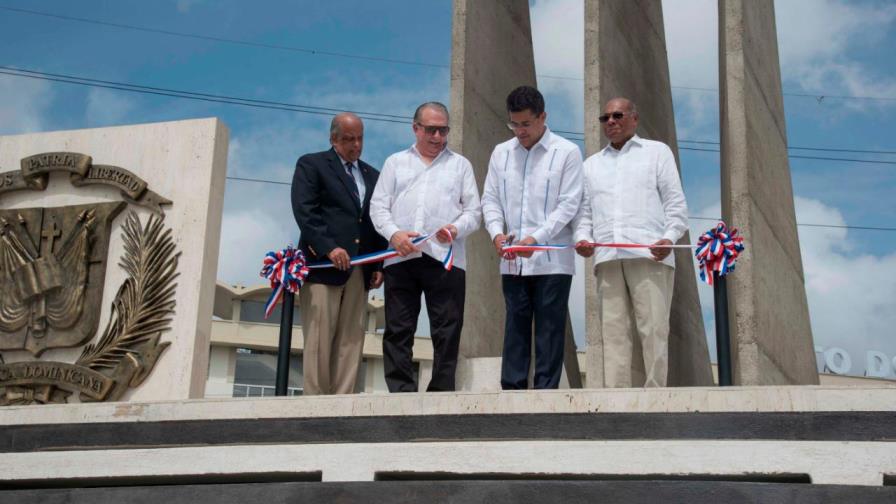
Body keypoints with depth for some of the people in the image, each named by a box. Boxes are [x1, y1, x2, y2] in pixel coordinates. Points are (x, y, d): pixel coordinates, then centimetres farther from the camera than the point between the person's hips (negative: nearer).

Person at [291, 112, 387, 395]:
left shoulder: (372, 175, 23)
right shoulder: (311, 165, 7)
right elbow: (305, 211, -6)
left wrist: (379, 265, 6)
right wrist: (329, 248, -18)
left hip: (360, 271, 5)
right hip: (323, 264, -5)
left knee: (351, 344, -1)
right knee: (319, 342, -8)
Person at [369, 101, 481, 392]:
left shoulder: (460, 164, 17)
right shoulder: (395, 163, 18)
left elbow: (473, 211, 10)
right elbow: (378, 206, 10)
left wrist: (456, 229, -11)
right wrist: (394, 233, -9)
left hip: (445, 258, -1)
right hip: (401, 257, 1)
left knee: (447, 332, -3)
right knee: (398, 330, -1)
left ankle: (441, 394, 0)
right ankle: (400, 393, 2)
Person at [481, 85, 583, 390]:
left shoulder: (567, 153, -1)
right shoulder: (501, 153, 12)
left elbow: (568, 204, -7)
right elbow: (490, 199, 11)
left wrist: (536, 238, -18)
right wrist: (497, 232, -9)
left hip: (552, 261, -4)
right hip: (512, 262, 4)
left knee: (549, 330, -1)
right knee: (515, 328, 6)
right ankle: (511, 390, 9)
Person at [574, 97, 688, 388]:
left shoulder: (657, 152, 17)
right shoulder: (591, 164, 27)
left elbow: (675, 202, 7)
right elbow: (584, 211, 20)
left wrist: (670, 236, -10)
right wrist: (583, 238, -1)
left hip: (649, 254, -3)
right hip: (607, 257, 3)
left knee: (653, 329, -10)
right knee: (613, 331, -3)